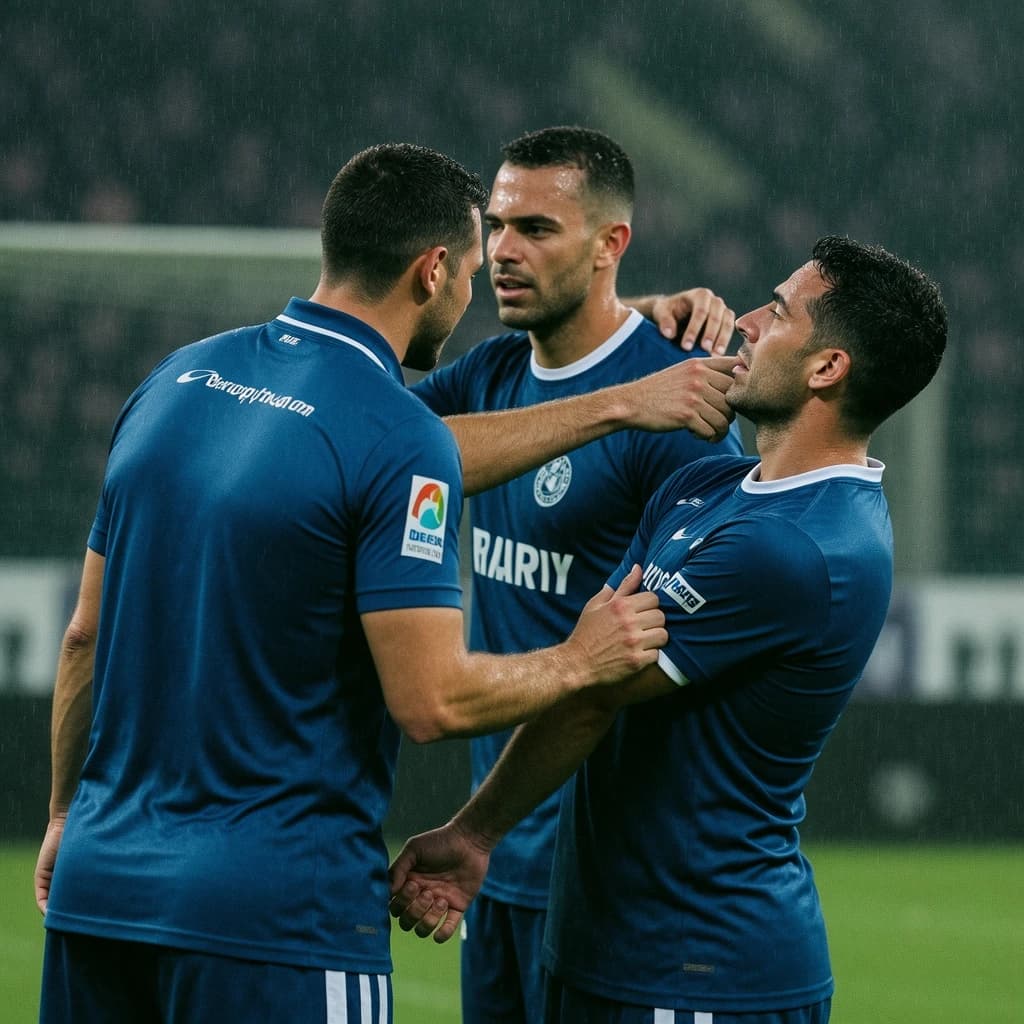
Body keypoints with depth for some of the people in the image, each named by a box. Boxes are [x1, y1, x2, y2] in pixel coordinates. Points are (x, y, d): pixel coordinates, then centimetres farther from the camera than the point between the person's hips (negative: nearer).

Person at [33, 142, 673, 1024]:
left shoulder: (176, 380, 9)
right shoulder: (401, 438, -13)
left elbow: (86, 635, 15)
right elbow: (433, 700, -16)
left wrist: (66, 814, 26)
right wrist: (577, 662, 0)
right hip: (278, 914, -7)